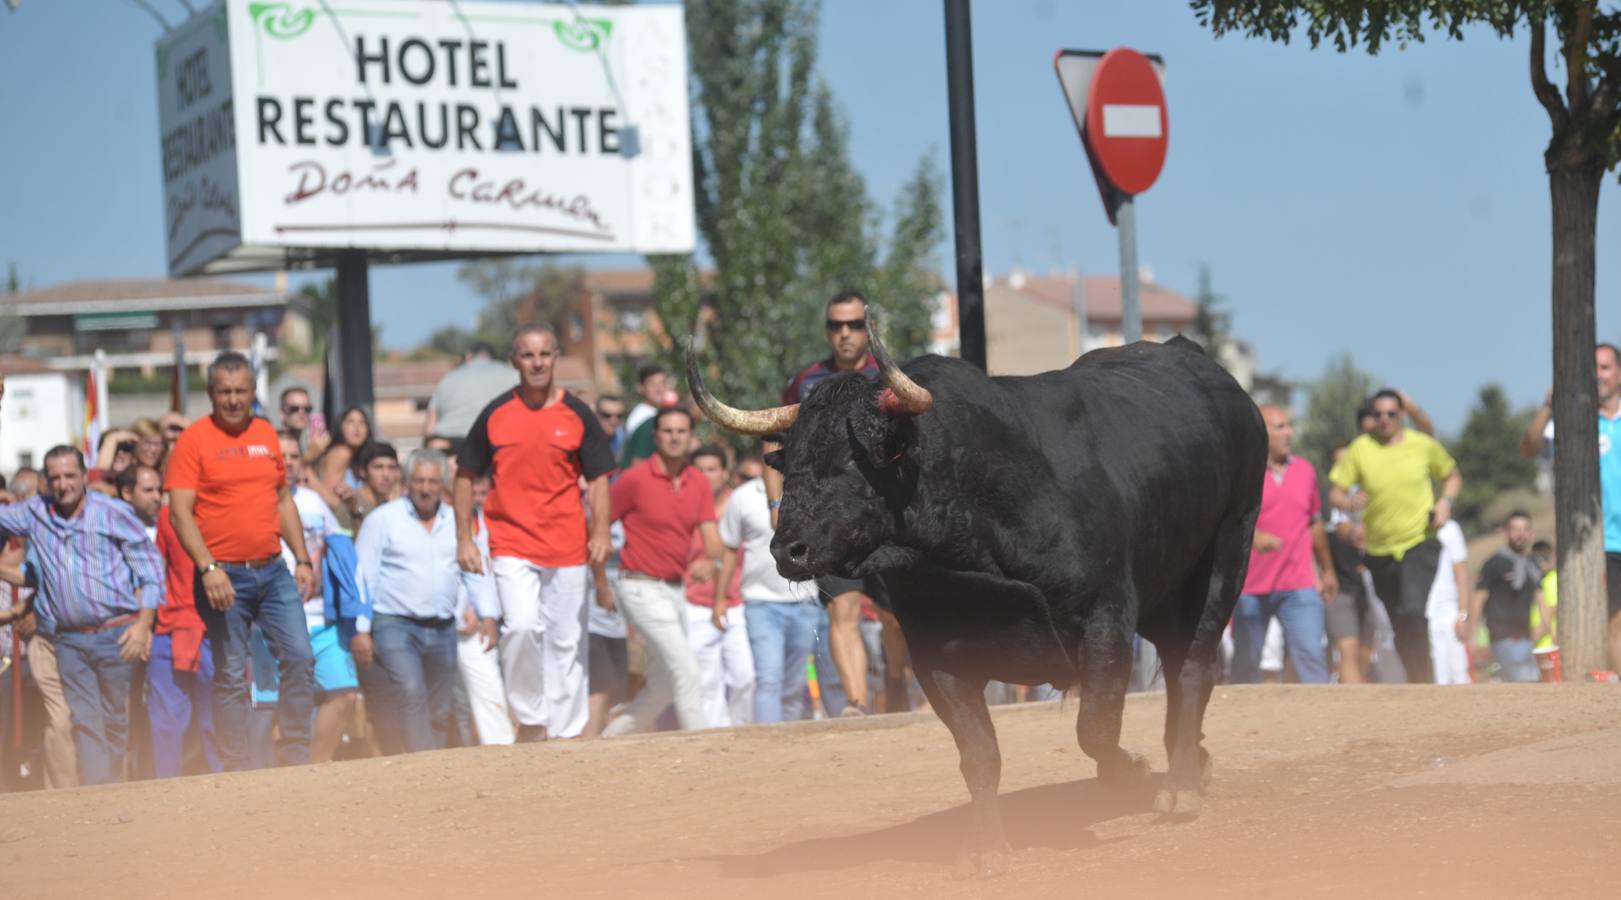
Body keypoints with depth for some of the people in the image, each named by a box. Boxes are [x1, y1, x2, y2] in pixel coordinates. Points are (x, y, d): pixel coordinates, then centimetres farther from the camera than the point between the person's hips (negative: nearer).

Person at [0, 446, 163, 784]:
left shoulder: (114, 513, -1)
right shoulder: (34, 514, 9)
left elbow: (150, 566, 0)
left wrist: (143, 623, -7)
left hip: (115, 635, -3)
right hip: (67, 640, 3)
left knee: (114, 719, 5)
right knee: (84, 721, -3)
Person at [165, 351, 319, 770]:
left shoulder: (267, 434, 11)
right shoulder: (194, 440, -5)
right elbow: (180, 512, -11)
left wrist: (303, 560, 11)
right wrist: (208, 568, -20)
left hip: (273, 571, 5)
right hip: (225, 576, -5)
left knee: (300, 658, -2)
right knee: (232, 675, 0)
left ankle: (296, 757, 9)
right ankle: (237, 770, 6)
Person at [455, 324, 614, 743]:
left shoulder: (578, 415, 4)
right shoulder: (495, 415, 3)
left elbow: (597, 479, 6)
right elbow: (466, 476, 9)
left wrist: (600, 533, -7)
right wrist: (464, 539, 3)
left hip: (567, 548, 1)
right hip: (512, 545, -1)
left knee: (567, 641, 4)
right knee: (522, 626, -20)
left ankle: (565, 733, 14)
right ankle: (530, 719, -3)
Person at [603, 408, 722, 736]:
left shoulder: (699, 484, 7)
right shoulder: (635, 479, -10)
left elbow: (711, 536, 0)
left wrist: (710, 560, -23)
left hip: (675, 591, 7)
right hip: (642, 589, -7)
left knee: (663, 688, 14)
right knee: (686, 672, -14)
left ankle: (609, 741, 28)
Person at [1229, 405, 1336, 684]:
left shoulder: (1305, 470, 12)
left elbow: (1315, 523, 23)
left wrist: (1328, 570, 28)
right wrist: (1254, 536, -35)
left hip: (1298, 587, 2)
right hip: (1250, 588, -2)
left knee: (1310, 654, -10)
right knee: (1245, 662, 6)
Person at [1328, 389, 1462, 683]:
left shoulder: (1424, 445, 0)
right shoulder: (1360, 449, -1)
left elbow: (1452, 476, 16)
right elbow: (1335, 493, -1)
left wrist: (1446, 502, -3)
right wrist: (1349, 502, -24)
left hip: (1420, 541, -2)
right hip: (1379, 548, 2)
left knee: (1413, 611, -24)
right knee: (1399, 626, 10)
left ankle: (1425, 678, -14)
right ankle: (1415, 681, 28)